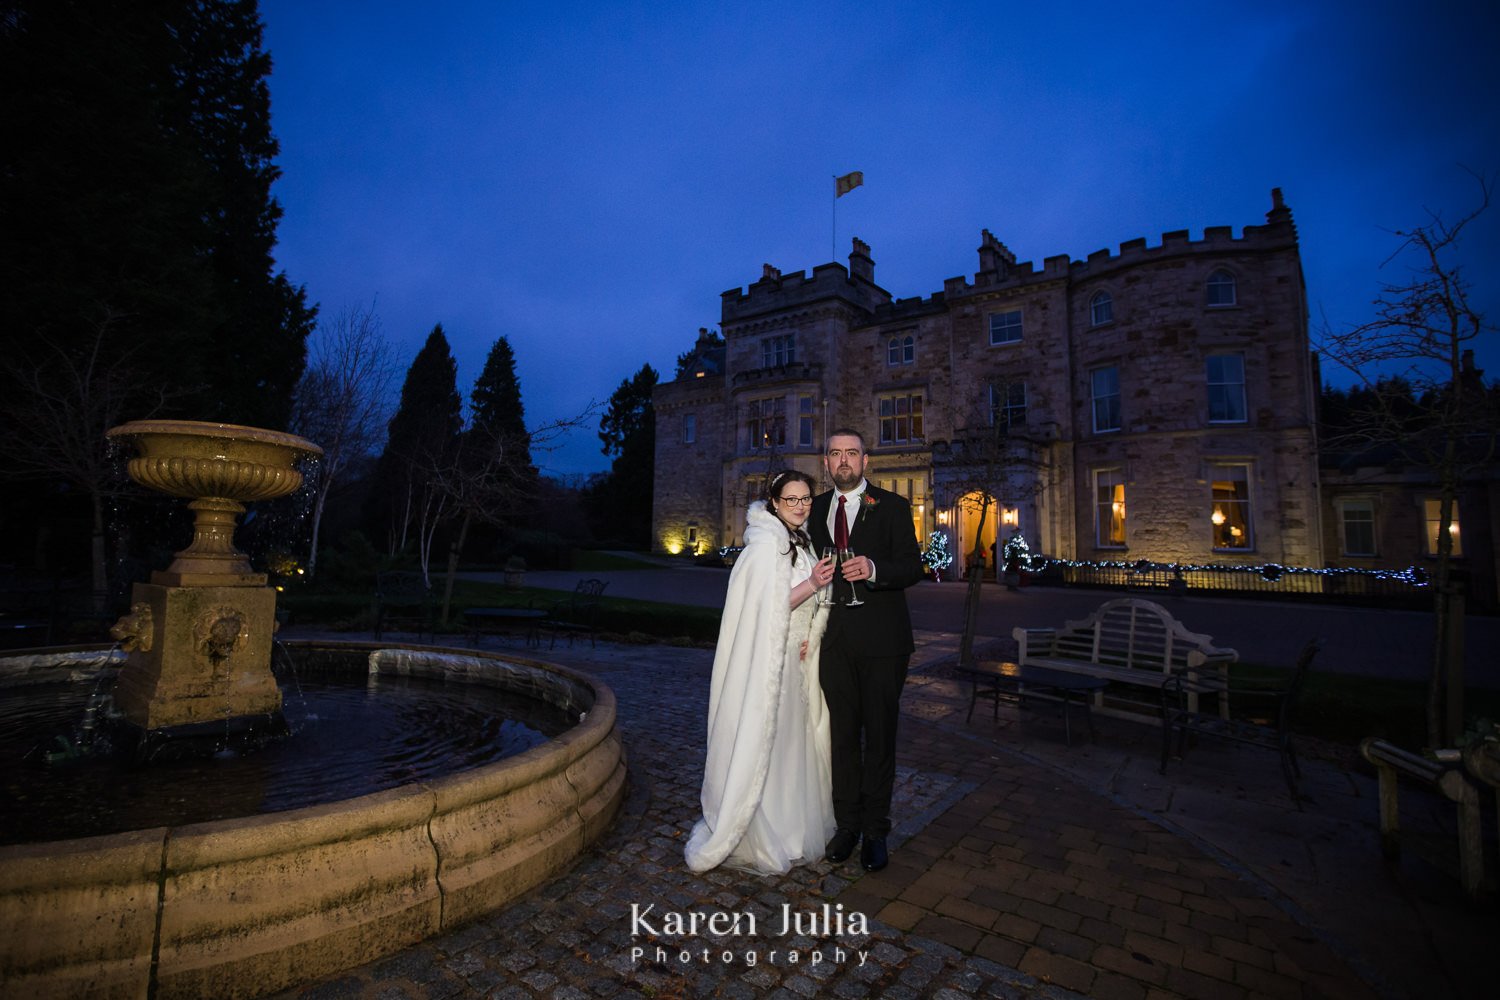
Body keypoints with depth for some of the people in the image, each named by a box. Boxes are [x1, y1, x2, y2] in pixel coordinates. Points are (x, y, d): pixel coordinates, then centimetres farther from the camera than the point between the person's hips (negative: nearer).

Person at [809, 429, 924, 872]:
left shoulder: (891, 506, 0)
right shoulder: (817, 508, 11)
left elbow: (912, 567, -7)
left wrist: (873, 569, -27)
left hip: (881, 640, -3)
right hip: (835, 640, 3)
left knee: (879, 735, 7)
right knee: (843, 734, 11)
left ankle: (876, 831, 22)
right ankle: (847, 824, 26)